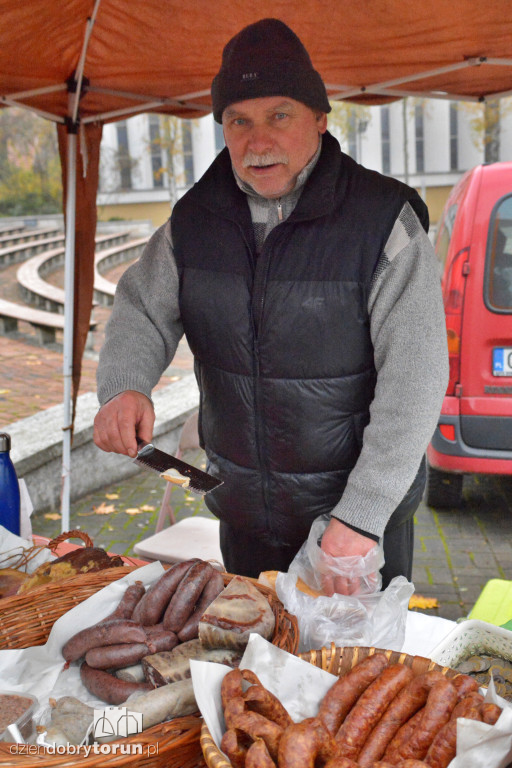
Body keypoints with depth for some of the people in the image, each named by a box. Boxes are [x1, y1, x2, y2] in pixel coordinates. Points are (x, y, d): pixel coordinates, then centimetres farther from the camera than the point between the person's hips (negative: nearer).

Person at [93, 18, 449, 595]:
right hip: (242, 510, 4)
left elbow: (415, 381, -20)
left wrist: (360, 518, -25)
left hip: (362, 509, -4)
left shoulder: (384, 219, -17)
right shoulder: (195, 218, -1)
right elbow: (143, 308, 4)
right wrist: (123, 387, -19)